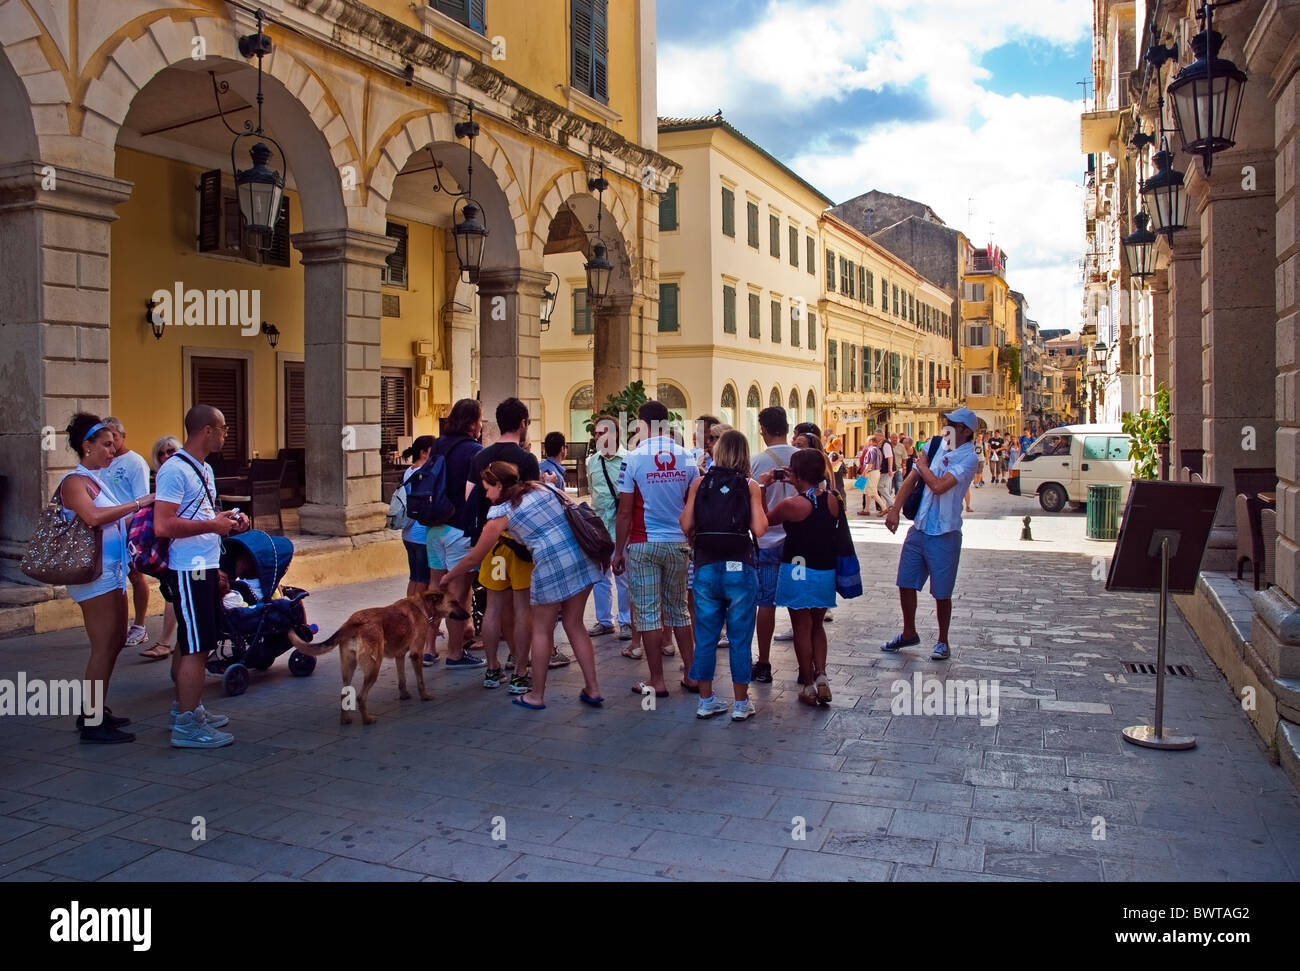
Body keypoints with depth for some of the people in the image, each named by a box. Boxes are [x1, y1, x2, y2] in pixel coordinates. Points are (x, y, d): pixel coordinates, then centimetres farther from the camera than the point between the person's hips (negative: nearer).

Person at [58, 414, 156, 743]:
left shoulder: (98, 479, 16)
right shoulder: (75, 481, -11)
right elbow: (93, 517, -29)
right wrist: (138, 502, -26)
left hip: (114, 571, 9)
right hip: (95, 574, -9)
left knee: (116, 641, 15)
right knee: (104, 646, -6)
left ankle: (94, 709, 25)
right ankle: (92, 722, 1)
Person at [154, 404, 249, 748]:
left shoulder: (204, 468, 14)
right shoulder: (175, 470, -17)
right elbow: (162, 526, -24)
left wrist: (229, 519, 8)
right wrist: (213, 525, -19)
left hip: (205, 567, 10)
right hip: (188, 570, -10)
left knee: (190, 643, 18)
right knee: (196, 646, -6)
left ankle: (185, 707, 30)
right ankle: (187, 726, 2)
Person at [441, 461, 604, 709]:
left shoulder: (501, 512, 4)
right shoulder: (543, 488, 16)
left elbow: (474, 557, 11)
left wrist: (449, 577, 27)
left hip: (552, 565, -5)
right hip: (583, 557, 6)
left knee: (541, 630, 12)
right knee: (574, 625, 16)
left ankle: (536, 696, 20)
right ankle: (593, 689, 17)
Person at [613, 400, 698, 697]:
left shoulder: (634, 458, -8)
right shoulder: (687, 458, 2)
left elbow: (625, 512, -8)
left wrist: (619, 550, 0)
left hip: (644, 544, -4)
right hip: (677, 544, 4)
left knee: (648, 613, 3)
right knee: (678, 610, 15)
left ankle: (657, 681, 8)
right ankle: (691, 675, 19)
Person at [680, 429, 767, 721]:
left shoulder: (699, 484, 3)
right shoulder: (750, 486, -2)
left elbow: (686, 525, -1)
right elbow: (759, 529, -8)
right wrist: (760, 503, 9)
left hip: (706, 567, 2)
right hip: (739, 568, -2)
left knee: (705, 638, 11)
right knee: (739, 639, 7)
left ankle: (706, 701, 20)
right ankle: (741, 704, 15)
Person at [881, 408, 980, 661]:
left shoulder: (968, 458, -14)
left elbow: (939, 486, -25)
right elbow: (911, 480, 7)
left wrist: (923, 466, -7)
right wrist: (895, 510, -2)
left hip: (944, 534, -6)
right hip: (919, 529, 6)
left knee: (942, 593, 5)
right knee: (905, 584, 12)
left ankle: (942, 642, 23)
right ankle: (909, 633, 30)